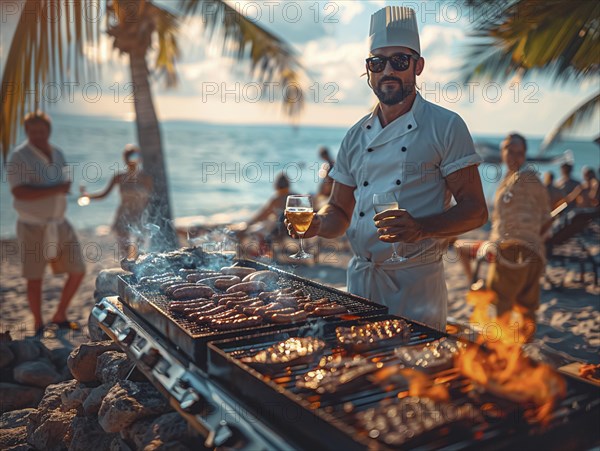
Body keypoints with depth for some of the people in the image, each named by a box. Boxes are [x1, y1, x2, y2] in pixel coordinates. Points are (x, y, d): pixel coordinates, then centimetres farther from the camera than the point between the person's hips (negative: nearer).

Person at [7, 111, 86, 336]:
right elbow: (20, 192, -26)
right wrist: (57, 189, -26)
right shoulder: (19, 157, -15)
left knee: (78, 271, 5)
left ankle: (60, 317, 24)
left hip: (59, 225, 6)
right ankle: (39, 326, 26)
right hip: (32, 228, -5)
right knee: (35, 279, 5)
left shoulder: (57, 154, 5)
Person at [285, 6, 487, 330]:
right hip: (359, 279, 5)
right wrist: (318, 224, -9)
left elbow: (475, 210, -9)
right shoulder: (357, 136, 9)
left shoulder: (445, 127, -5)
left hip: (417, 282, -4)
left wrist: (421, 228, -26)